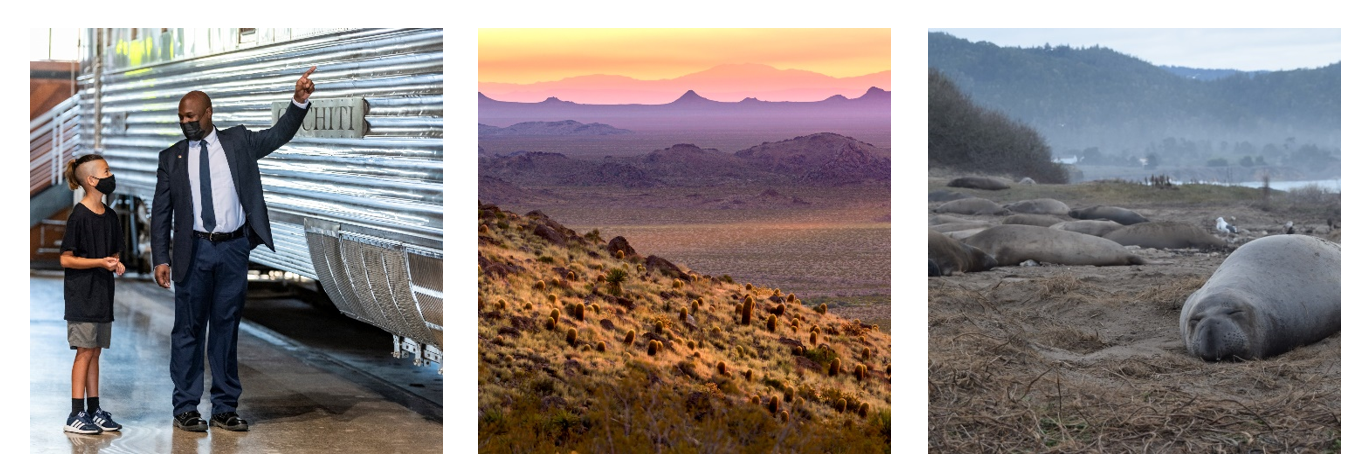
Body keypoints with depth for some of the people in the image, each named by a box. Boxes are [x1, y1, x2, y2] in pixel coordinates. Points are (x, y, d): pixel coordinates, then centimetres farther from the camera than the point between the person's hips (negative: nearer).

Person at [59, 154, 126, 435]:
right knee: (85, 351, -6)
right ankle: (76, 415, -2)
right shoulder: (79, 216, -12)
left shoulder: (109, 216, 10)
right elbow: (66, 259, -13)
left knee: (95, 351, 10)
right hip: (81, 293, -7)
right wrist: (100, 262, -20)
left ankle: (94, 410, 15)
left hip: (102, 293, 7)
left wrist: (116, 264, -1)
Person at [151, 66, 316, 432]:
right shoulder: (171, 158, 6)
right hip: (194, 251, 0)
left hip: (234, 250, 1)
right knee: (188, 329, 3)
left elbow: (278, 134, -2)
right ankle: (185, 408, 11)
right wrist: (161, 258, -2)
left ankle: (225, 408, 14)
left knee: (226, 327, 7)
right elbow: (161, 212, 5)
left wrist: (299, 101, -18)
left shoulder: (238, 142, 8)